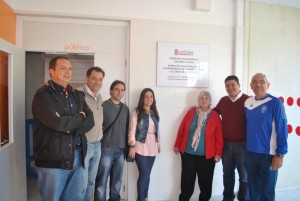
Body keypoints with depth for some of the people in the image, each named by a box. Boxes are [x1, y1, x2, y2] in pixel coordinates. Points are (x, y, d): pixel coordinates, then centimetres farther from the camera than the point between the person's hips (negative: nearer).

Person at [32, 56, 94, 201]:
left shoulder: (77, 95, 13)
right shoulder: (43, 95, -8)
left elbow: (90, 120, 4)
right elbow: (58, 123, -22)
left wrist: (73, 129, -14)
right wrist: (79, 117, -5)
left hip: (77, 157, 6)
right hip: (53, 159, -6)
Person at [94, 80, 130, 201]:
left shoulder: (125, 109, 9)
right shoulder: (103, 106, -7)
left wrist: (126, 147, 11)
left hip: (121, 150, 5)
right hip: (106, 149, -5)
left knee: (117, 180, 14)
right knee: (102, 181, 3)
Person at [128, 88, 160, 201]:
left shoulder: (155, 112, 11)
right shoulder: (137, 112, -5)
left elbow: (157, 130, 14)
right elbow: (132, 130, -9)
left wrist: (159, 143, 13)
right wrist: (132, 146, -13)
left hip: (152, 147, 5)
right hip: (141, 147, -5)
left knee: (147, 173, 11)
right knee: (144, 174, -4)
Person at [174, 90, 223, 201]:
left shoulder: (215, 116, -5)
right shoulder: (191, 112, 0)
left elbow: (219, 136, -4)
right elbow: (181, 129, 5)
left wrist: (218, 153, -6)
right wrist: (177, 145, 7)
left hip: (207, 155, -1)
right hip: (188, 153, 2)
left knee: (205, 181, 13)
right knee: (187, 180, 13)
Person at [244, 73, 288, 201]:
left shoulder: (275, 103, -11)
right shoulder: (247, 103, 4)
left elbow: (282, 130, -12)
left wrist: (280, 154, -13)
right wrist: (247, 148, 9)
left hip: (269, 154, -4)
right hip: (250, 153, 5)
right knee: (253, 188, 18)